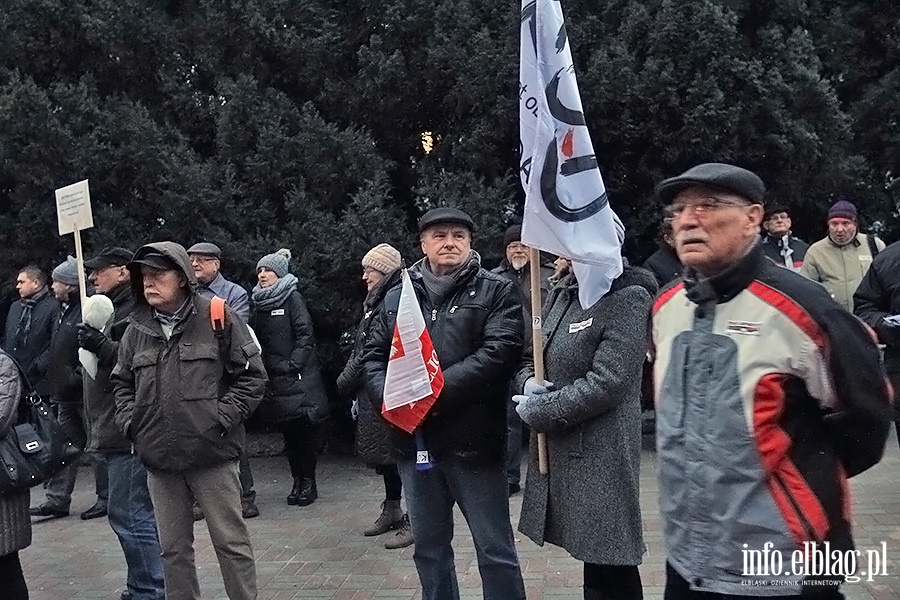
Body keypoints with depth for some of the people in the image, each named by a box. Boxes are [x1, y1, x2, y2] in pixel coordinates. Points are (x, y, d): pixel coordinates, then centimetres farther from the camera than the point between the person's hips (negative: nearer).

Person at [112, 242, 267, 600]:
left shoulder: (217, 318, -6)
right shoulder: (137, 329, 7)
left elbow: (252, 376, -4)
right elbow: (122, 383, 19)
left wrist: (220, 419, -11)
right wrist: (131, 423, 5)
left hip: (212, 455, -4)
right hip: (159, 461, 4)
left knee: (231, 542, 4)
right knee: (173, 549, 15)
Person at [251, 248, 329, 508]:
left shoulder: (293, 298, -4)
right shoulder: (258, 304, 13)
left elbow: (305, 334, -9)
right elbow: (256, 341, 17)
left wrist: (293, 365, -14)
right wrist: (265, 366, 6)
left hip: (299, 377, -5)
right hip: (274, 380, 5)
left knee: (304, 430, -2)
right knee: (288, 431, 9)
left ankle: (308, 482, 8)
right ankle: (297, 481, 18)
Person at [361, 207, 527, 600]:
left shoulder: (496, 291, -1)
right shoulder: (398, 297, 14)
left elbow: (500, 352, -14)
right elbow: (373, 355, 13)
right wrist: (387, 397, -8)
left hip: (472, 440, -4)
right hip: (414, 440, 5)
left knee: (495, 549, 6)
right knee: (428, 547, 18)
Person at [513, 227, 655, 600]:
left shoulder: (628, 298, -12)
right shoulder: (561, 294, 12)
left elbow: (608, 383, -20)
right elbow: (530, 356, 19)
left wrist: (538, 413, -13)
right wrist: (528, 382, -4)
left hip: (601, 455, -7)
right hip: (558, 450, 7)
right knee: (597, 563, 17)